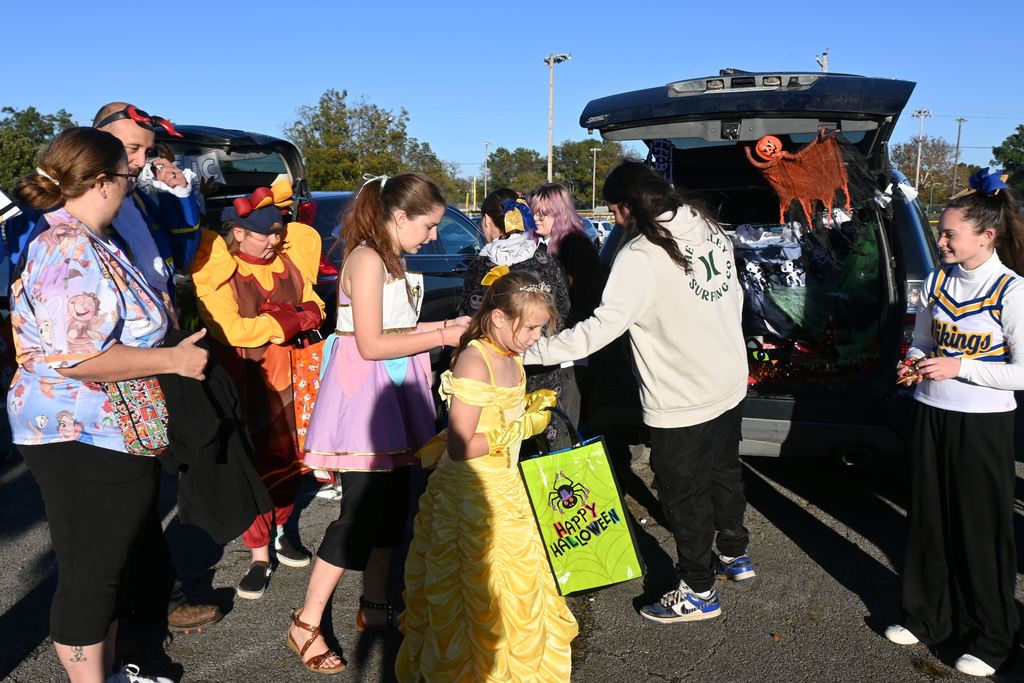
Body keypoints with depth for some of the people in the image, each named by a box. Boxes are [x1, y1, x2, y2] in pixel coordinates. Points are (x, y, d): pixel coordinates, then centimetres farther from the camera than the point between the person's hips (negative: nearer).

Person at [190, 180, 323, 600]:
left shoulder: (289, 261, 3)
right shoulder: (216, 273, -10)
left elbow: (311, 308, 9)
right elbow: (230, 330, -18)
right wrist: (287, 322, -14)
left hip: (289, 375, 4)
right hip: (245, 380, -4)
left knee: (288, 457, 10)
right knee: (253, 465, -1)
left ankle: (279, 532, 33)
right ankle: (260, 557, 11)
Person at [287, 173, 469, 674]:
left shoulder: (391, 261, 13)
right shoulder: (367, 259, -16)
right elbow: (371, 344, -21)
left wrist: (444, 326, 6)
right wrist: (442, 337, -16)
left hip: (391, 392, 9)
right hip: (364, 393, -9)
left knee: (390, 504, 13)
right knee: (361, 513, -7)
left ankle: (374, 607, 27)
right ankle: (306, 624, 6)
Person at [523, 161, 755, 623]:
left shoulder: (640, 256, -24)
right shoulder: (710, 231, 2)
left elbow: (601, 327, -29)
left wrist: (532, 351, -25)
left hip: (682, 402, -9)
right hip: (730, 383, 9)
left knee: (683, 492, 8)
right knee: (724, 471, 26)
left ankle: (698, 592, 22)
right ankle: (735, 556, 46)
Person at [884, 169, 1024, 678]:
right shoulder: (937, 281, 2)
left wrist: (958, 368, -20)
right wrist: (915, 363, -7)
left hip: (983, 423, -5)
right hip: (930, 414, 5)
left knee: (982, 529, 7)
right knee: (929, 520, 14)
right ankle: (928, 617, 32)